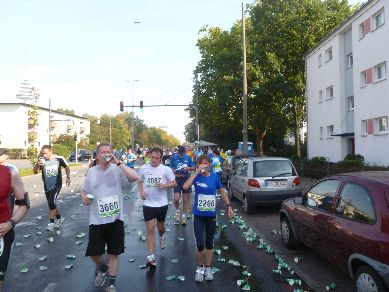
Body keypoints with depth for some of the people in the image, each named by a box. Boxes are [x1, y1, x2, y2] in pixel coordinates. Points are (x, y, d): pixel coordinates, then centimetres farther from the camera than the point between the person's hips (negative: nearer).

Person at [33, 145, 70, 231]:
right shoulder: (41, 160, -9)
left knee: (51, 202, -17)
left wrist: (68, 178, -2)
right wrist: (38, 165, -26)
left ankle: (51, 222, -4)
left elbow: (67, 167, 4)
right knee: (52, 204, 13)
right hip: (47, 186, 4)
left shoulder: (59, 159, -13)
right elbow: (35, 172, -6)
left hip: (56, 185, -4)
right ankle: (59, 218, 33)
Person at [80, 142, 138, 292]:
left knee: (114, 253, 10)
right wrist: (84, 196, -7)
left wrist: (118, 162, -26)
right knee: (94, 253, 9)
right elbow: (84, 190, 16)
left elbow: (134, 177, -27)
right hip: (96, 221, 2)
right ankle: (102, 268, 44)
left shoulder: (118, 170, -8)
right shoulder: (91, 171, 3)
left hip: (115, 220, -2)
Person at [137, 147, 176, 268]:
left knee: (160, 227, 18)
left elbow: (174, 183, -2)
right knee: (150, 229, -3)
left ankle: (162, 237, 55)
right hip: (148, 204, 0)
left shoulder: (166, 169, -8)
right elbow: (139, 181, 13)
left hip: (162, 203, 0)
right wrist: (141, 192, -5)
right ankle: (151, 257, 4)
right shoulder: (143, 168, -3)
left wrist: (164, 185, -21)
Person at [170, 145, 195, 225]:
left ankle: (183, 216, 25)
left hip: (186, 180, 1)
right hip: (177, 180, -1)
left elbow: (193, 168, 6)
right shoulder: (174, 158, -1)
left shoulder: (188, 157, 1)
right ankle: (177, 210, 21)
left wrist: (189, 168, -15)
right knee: (176, 199, -11)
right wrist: (175, 173, -14)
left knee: (186, 200, 7)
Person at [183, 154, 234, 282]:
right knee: (200, 244, -4)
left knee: (209, 243, 15)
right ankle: (200, 268, 22)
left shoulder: (214, 177, -5)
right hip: (198, 215, -2)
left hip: (211, 215, 2)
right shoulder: (196, 176, -9)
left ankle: (208, 268, 33)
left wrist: (228, 206, 4)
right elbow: (185, 186, -28)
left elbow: (222, 192, 8)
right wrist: (197, 172, -26)